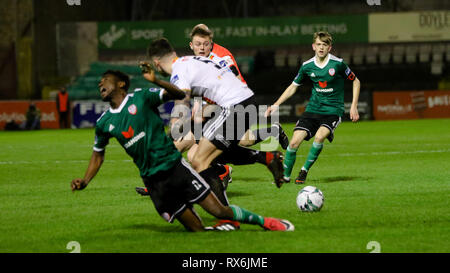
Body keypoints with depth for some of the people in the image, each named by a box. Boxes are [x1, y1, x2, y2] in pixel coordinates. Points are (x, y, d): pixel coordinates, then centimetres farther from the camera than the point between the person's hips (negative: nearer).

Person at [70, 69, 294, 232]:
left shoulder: (140, 97, -3)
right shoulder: (104, 123, 6)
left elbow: (179, 95, -10)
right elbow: (98, 154, 20)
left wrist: (155, 81, -27)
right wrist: (84, 182, 7)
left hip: (175, 166, -3)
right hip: (153, 181, 3)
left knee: (219, 211, -9)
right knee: (197, 230, -6)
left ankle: (263, 221, 9)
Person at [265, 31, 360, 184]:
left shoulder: (338, 64, -9)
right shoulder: (307, 66, 0)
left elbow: (355, 81, 4)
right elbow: (293, 86, 13)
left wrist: (354, 106, -2)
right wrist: (276, 105, 6)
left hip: (333, 110, -3)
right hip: (313, 109, 3)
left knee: (319, 136, -30)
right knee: (295, 141, -12)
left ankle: (304, 171, -10)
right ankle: (285, 175, 8)